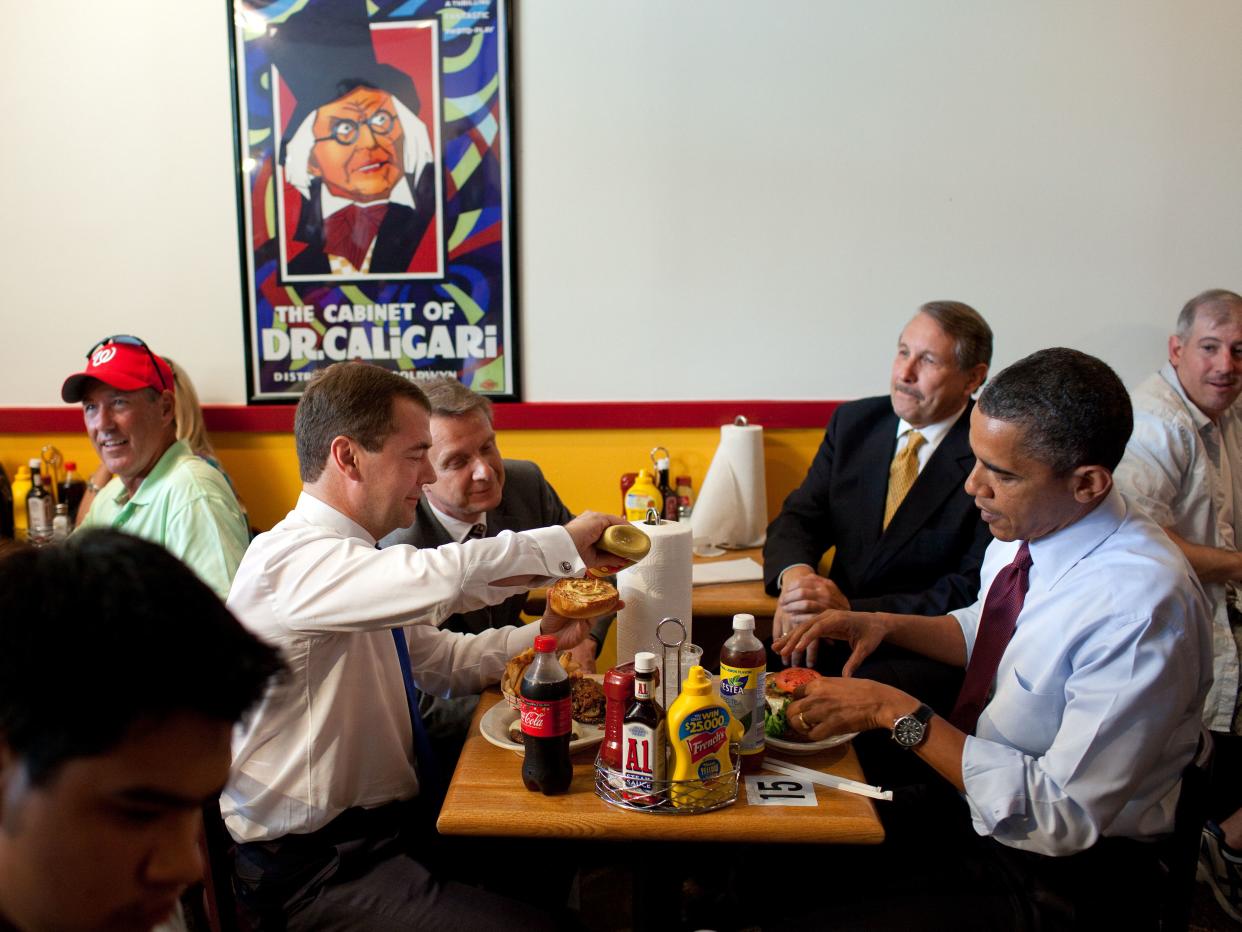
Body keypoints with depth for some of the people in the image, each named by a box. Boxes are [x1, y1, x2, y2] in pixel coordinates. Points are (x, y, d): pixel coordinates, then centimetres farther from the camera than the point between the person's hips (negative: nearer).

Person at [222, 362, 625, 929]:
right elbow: (443, 577, -40)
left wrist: (540, 635, -1)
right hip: (318, 868, -9)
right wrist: (565, 543, -24)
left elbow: (442, 659, 15)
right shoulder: (289, 559, -23)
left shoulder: (356, 558, 6)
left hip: (395, 823, 9)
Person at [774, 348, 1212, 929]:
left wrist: (898, 713, -26)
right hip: (967, 778, 7)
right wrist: (885, 625, -2)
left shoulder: (1143, 607, -30)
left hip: (1056, 871, -7)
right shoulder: (1028, 526, -6)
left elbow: (1061, 815, -26)